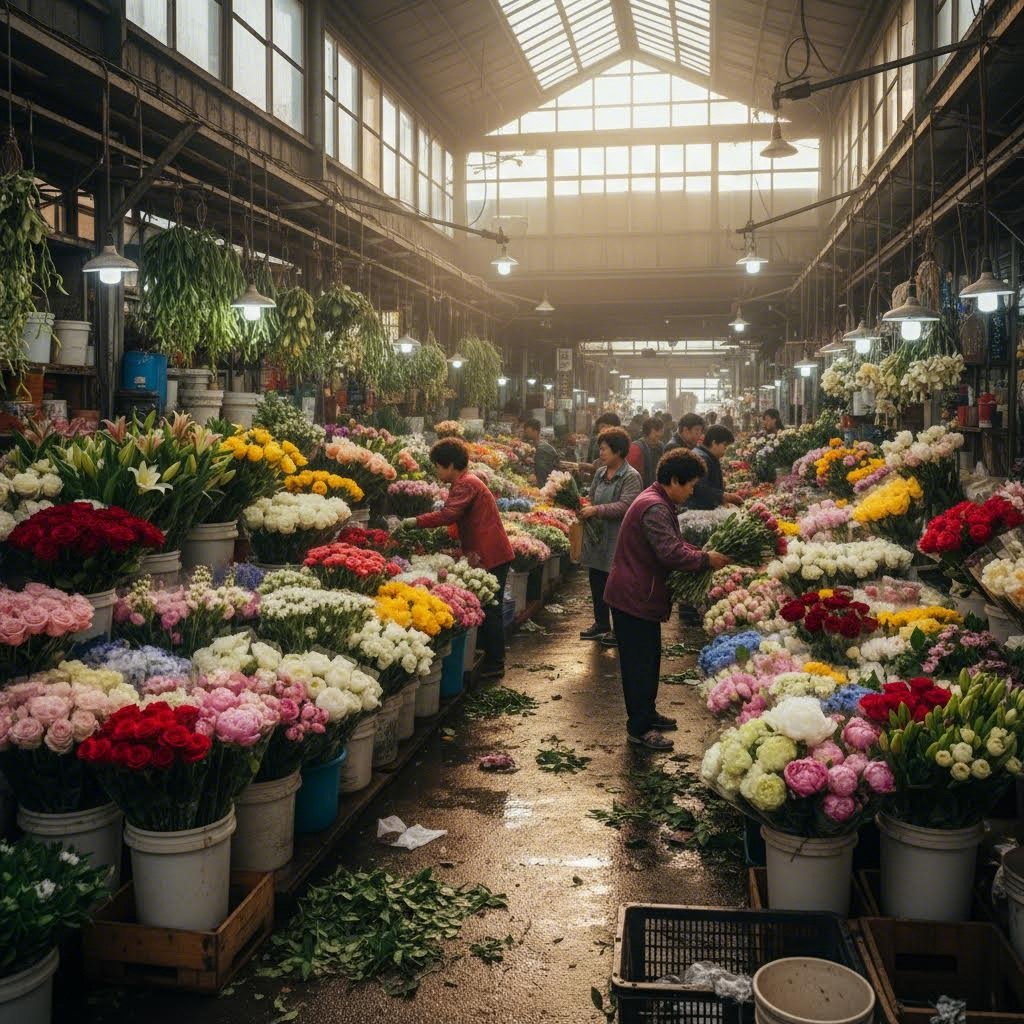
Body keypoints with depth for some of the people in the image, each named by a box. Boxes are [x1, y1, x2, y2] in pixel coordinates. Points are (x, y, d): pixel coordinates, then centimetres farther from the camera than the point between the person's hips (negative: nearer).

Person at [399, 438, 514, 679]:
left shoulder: (466, 484, -14)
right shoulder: (465, 483, 20)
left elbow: (448, 515, -27)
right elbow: (458, 519, 19)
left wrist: (415, 522, -21)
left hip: (490, 557, -10)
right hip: (487, 555, 10)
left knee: (489, 611, -5)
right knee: (488, 611, 13)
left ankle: (494, 665, 1)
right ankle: (492, 661, 19)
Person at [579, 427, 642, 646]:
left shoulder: (631, 477, -11)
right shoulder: (600, 473, 12)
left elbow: (625, 506, -20)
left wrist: (597, 510, -23)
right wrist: (585, 510, 0)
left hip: (618, 538, -8)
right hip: (597, 537, 8)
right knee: (597, 582, 15)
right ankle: (601, 624, 30)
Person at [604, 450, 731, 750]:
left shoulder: (659, 504, 14)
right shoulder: (655, 508, -23)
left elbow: (673, 543, 18)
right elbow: (672, 553, -30)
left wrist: (704, 553, 4)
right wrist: (706, 559, -19)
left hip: (642, 596, 11)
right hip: (633, 598, -11)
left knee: (648, 659, 20)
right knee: (639, 663, -3)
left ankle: (647, 714, 32)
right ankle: (639, 729, 6)